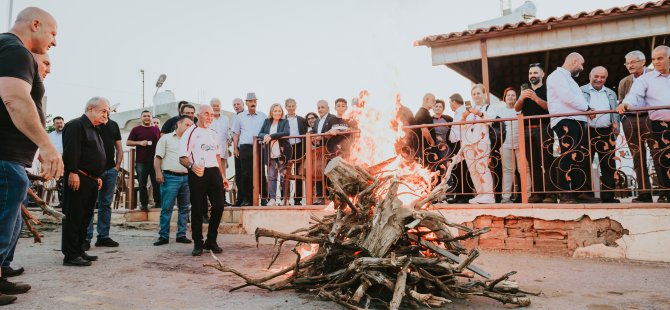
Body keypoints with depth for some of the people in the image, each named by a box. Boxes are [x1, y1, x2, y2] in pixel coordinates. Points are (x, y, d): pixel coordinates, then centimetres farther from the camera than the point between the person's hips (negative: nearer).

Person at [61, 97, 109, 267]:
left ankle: (78, 250, 21)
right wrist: (73, 172, -24)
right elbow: (70, 151, -18)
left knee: (85, 217, 13)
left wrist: (98, 177, 21)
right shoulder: (76, 125, -8)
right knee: (74, 217, -6)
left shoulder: (94, 130, 23)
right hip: (78, 179, -10)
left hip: (91, 181, 10)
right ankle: (70, 255, -1)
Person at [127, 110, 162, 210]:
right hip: (141, 162, -1)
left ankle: (158, 202, 13)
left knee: (157, 183, 5)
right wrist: (139, 143, -13)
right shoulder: (136, 129, 4)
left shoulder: (156, 129, 11)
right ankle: (144, 203, 12)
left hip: (155, 161, 2)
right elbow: (128, 142, 3)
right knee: (142, 184, 4)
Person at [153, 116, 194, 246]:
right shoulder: (166, 138, 5)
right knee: (166, 208, -5)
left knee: (184, 208, 7)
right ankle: (163, 236, 2)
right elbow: (158, 157, 0)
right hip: (170, 177, -5)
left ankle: (181, 235, 14)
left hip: (186, 178, 5)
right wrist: (158, 173, -12)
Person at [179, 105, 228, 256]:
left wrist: (223, 175, 20)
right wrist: (191, 165, -28)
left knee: (219, 205, 1)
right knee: (197, 209, 1)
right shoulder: (190, 133, -1)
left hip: (214, 172, 5)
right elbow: (182, 158, -7)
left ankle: (211, 241, 16)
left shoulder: (213, 133, 18)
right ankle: (197, 243, 13)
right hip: (197, 174, -5)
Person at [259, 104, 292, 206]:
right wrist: (265, 136, -14)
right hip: (270, 154, 3)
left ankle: (284, 199, 6)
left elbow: (286, 133, -12)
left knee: (283, 176, 0)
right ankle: (272, 199, -6)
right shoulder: (267, 121, 15)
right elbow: (260, 134, 10)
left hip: (282, 153, -3)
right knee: (271, 176, -4)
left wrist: (271, 136, -17)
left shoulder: (285, 121, 5)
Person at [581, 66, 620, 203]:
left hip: (606, 133, 4)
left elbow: (616, 113, 19)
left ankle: (608, 196, 7)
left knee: (608, 165, 2)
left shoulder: (611, 93, 20)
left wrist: (616, 126, 4)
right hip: (587, 132, -4)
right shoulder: (581, 91, 6)